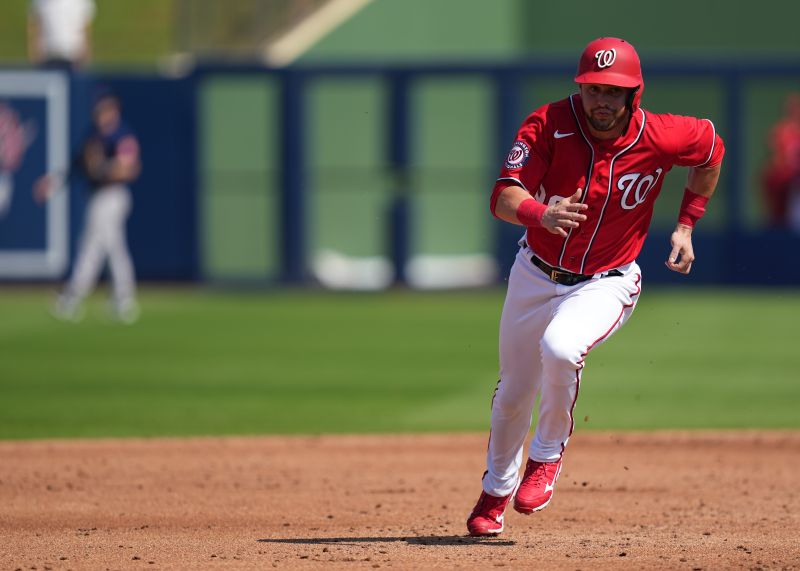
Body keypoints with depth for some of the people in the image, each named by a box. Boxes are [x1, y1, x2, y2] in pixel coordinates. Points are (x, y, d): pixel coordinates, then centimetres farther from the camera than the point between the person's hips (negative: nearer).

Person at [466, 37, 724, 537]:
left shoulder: (662, 138, -19)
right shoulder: (549, 126, -20)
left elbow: (712, 150, 4)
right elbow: (504, 197, -31)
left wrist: (686, 226, 3)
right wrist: (540, 214, -53)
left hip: (606, 284, -2)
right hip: (536, 274, 2)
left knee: (559, 347, -33)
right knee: (513, 392, 16)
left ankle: (548, 456, -5)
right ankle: (496, 493, 43)